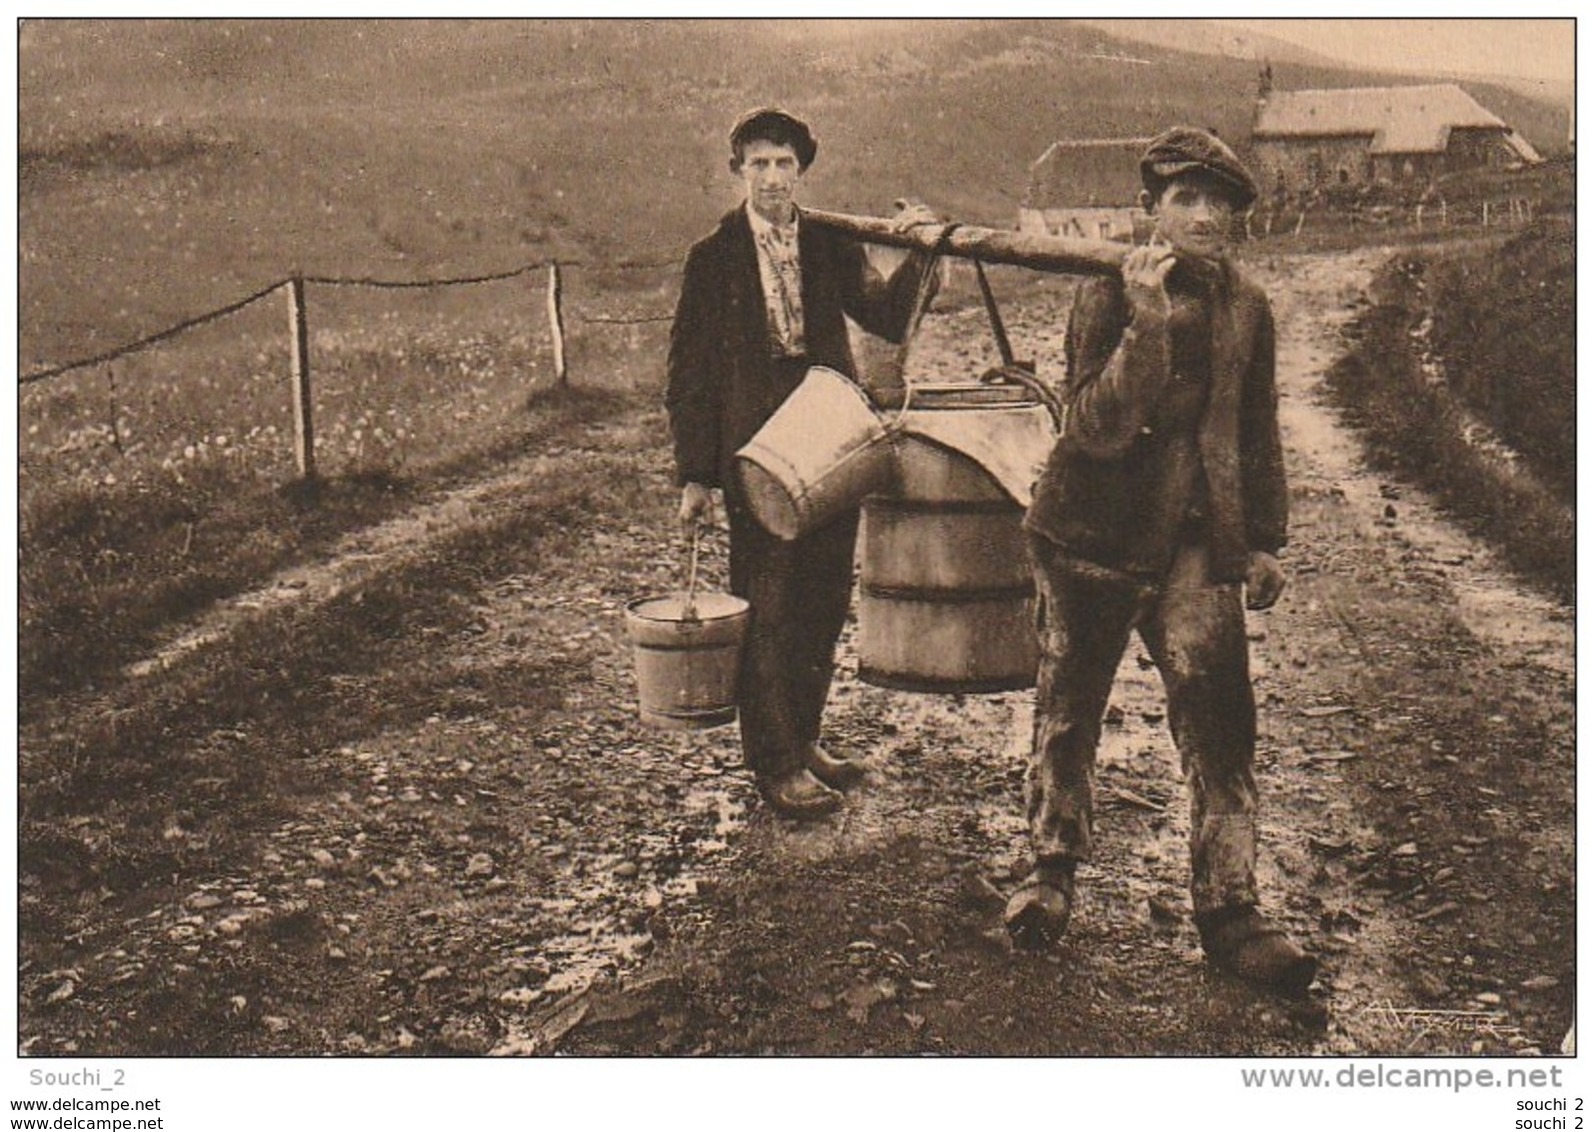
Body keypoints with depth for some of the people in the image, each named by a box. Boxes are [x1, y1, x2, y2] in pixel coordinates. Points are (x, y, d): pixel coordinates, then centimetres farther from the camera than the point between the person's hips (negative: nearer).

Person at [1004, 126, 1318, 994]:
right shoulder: (1108, 294, -6)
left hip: (1197, 539, 3)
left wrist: (1262, 539, 13)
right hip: (1092, 532, -2)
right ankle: (1050, 873, 28)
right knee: (1066, 712, 9)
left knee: (1220, 719, -7)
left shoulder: (1245, 308, 6)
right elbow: (1096, 428, -19)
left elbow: (1256, 433, 15)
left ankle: (1228, 910, 3)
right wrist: (1147, 319, -27)